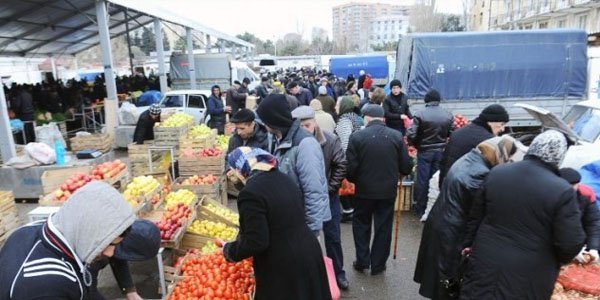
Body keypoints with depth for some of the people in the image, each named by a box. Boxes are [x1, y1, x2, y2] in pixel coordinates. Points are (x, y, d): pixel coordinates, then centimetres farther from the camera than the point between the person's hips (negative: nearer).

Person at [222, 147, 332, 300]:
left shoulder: (250, 192, -20)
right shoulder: (284, 179, 6)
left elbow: (255, 242, -21)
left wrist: (229, 251, -3)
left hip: (283, 270, -8)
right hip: (309, 253, 8)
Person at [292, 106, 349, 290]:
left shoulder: (330, 140, -16)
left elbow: (341, 165, -8)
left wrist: (330, 188, -9)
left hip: (327, 195, 0)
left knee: (333, 236, 12)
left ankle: (338, 273, 30)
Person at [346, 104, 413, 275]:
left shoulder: (357, 137, -11)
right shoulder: (396, 136, -4)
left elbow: (351, 167, -12)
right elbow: (406, 167, -4)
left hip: (365, 190, -1)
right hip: (388, 190, 2)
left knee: (361, 224, 19)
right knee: (383, 227, 15)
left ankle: (362, 261, 22)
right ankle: (378, 265, 25)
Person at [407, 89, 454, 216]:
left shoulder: (420, 114, -13)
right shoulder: (448, 115, -2)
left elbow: (410, 134, -18)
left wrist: (416, 145, 0)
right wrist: (441, 142, 14)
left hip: (424, 151, -3)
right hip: (440, 152, 3)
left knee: (422, 180, 7)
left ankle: (421, 209, 16)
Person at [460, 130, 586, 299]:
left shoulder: (496, 173, -4)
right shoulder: (562, 191, -18)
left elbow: (476, 215, 6)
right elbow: (571, 244, -14)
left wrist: (470, 243, 21)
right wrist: (556, 260, 8)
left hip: (485, 264, 3)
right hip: (528, 277, -2)